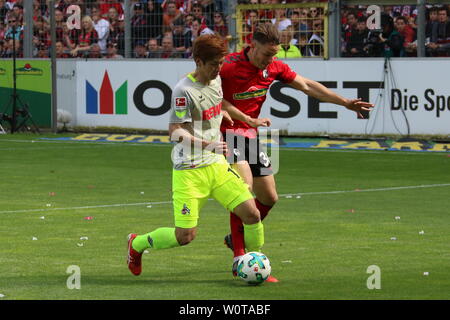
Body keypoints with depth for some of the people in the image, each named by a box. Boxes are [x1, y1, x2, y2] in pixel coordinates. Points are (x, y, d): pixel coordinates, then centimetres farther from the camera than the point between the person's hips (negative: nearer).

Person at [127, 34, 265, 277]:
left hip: (217, 165, 7)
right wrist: (206, 144, -32)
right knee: (185, 235, -7)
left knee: (251, 213, -7)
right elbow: (175, 132, -21)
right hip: (189, 170, -7)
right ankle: (137, 244, 20)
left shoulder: (216, 80, 8)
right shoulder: (184, 90, -17)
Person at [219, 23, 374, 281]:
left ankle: (236, 238, 33)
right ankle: (239, 259, -23)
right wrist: (249, 119, -19)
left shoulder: (275, 67, 2)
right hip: (228, 133, -8)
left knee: (269, 197, 9)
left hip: (251, 135, 8)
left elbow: (307, 86, 8)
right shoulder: (229, 66, -17)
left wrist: (345, 103, 5)